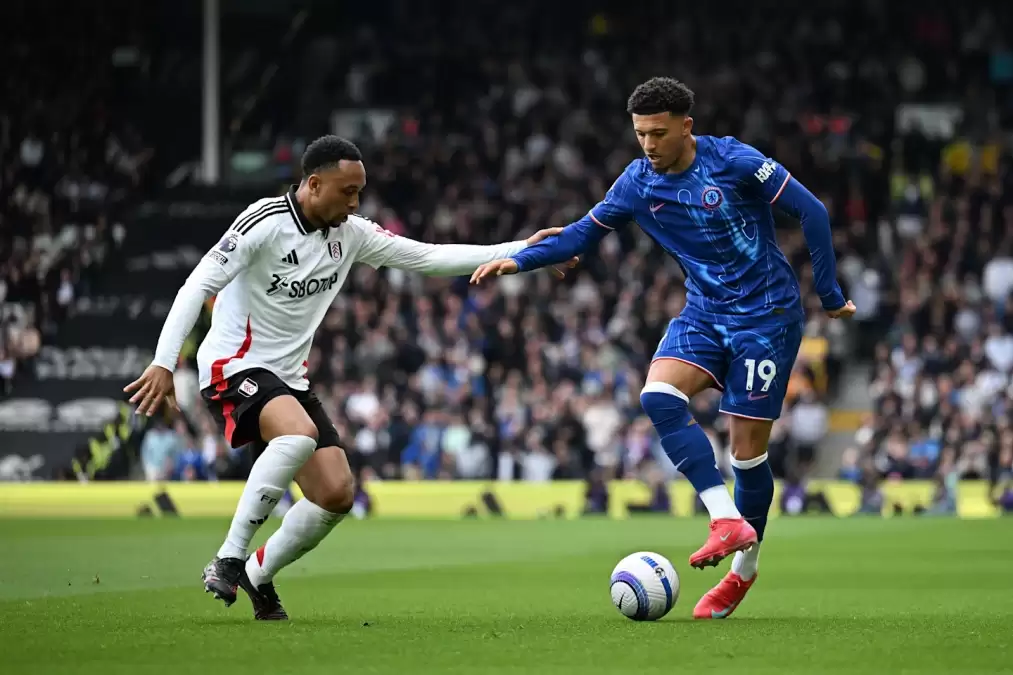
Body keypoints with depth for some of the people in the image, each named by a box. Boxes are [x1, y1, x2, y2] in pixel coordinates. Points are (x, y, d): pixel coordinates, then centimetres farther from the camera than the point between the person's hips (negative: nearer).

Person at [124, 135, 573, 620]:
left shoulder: (350, 233, 4)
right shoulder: (264, 223, -16)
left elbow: (428, 257, 8)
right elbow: (197, 286, -19)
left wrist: (520, 250, 1)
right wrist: (163, 362, -30)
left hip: (290, 378, 8)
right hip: (235, 367, -8)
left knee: (337, 494, -4)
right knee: (300, 434, -36)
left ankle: (257, 575, 16)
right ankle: (227, 560, -29)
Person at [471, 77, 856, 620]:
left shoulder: (734, 162, -15)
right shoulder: (637, 183, 0)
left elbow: (811, 212, -12)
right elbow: (585, 233, 11)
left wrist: (829, 295, -10)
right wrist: (518, 261, -2)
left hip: (765, 314, -5)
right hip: (703, 312, 5)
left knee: (747, 448, -5)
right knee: (658, 396, -23)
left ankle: (744, 570, 14)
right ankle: (727, 520, -23)